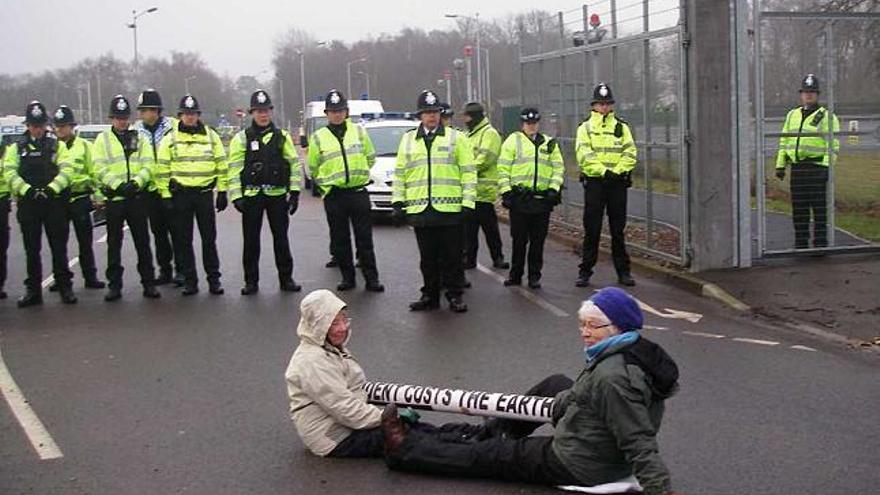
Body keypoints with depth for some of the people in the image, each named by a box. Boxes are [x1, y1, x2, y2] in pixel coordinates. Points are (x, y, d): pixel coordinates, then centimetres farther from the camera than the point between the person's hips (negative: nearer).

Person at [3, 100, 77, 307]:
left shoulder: (56, 145, 7)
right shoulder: (17, 148, 10)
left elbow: (66, 170, -5)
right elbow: (10, 173, -2)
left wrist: (51, 189, -20)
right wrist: (27, 190, -18)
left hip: (54, 203, -1)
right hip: (28, 205, 1)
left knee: (59, 248, 2)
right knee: (32, 250, 7)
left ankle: (65, 287, 9)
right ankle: (33, 290, 13)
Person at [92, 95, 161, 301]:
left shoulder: (140, 138, 9)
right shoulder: (102, 140, 5)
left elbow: (149, 166, 1)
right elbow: (100, 169, -4)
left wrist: (136, 182, -16)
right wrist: (118, 184, -18)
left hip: (137, 197, 1)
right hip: (113, 197, -1)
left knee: (142, 242, 5)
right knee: (114, 244, 5)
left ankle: (149, 283, 11)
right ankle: (114, 285, 12)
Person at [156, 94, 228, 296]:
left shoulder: (211, 136, 6)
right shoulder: (170, 139, 2)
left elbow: (222, 165, 8)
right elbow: (162, 169, 1)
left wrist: (222, 192, 3)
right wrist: (166, 196, -4)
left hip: (205, 193, 0)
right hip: (180, 194, 0)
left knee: (209, 239, 3)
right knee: (183, 240, 4)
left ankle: (214, 279, 11)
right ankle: (189, 280, 12)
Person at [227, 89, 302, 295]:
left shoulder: (282, 136, 7)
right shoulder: (241, 138, 1)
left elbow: (294, 163, 7)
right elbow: (234, 168, -1)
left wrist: (294, 192, 1)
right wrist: (236, 196, -8)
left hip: (277, 194, 1)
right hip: (251, 196, -1)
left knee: (281, 239, 6)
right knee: (251, 241, 4)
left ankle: (286, 278, 15)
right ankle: (251, 281, 13)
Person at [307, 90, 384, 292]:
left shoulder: (359, 132, 6)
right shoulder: (318, 138, 2)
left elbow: (371, 158, 16)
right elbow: (312, 168, 11)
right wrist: (327, 182, 11)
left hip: (358, 193, 0)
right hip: (333, 196, 0)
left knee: (365, 238, 1)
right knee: (340, 240, 5)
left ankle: (371, 278, 5)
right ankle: (347, 277, 15)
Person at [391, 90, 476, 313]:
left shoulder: (456, 137, 5)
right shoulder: (408, 139, 13)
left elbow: (468, 171, 3)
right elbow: (399, 173, 15)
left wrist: (468, 202, -5)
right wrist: (398, 203, 8)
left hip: (450, 209, -2)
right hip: (419, 209, 3)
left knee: (452, 256, 2)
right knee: (428, 258, 9)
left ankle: (454, 296, 11)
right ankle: (430, 296, 19)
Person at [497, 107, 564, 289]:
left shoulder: (549, 143, 14)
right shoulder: (513, 141, 5)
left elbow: (558, 168, 14)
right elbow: (503, 168, 1)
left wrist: (554, 188, 0)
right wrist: (506, 191, -6)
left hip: (542, 199, 2)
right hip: (519, 199, -2)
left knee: (538, 240, 4)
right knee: (519, 239, 2)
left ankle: (534, 276, 13)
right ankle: (515, 275, 14)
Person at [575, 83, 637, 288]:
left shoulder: (622, 127, 11)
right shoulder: (586, 128, 5)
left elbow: (630, 154, 2)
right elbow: (584, 156, -8)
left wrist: (617, 172, -13)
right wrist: (604, 172, -17)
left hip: (618, 182, 2)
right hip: (594, 182, -2)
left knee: (618, 230, 7)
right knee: (592, 230, 0)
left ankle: (623, 271, 13)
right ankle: (585, 271, 7)